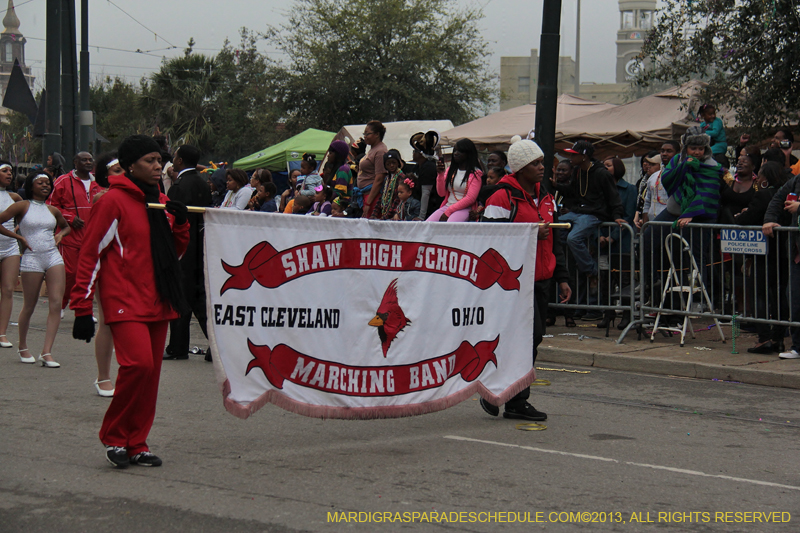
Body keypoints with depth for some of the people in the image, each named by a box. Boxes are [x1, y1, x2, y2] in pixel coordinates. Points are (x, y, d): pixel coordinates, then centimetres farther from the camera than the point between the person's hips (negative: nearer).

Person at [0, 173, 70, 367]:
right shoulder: (22, 206, 0)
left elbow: (66, 226, 32)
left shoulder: (53, 210, 14)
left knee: (56, 303, -9)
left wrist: (60, 234, 11)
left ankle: (47, 352, -10)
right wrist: (19, 237, -6)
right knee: (29, 306, 3)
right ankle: (23, 347, 24)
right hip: (32, 258, -4)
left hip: (54, 256, 4)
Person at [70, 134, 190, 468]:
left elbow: (175, 253, 22)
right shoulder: (114, 201, -8)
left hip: (157, 302, 7)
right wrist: (82, 308, -9)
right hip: (125, 302, -7)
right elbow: (90, 255, -7)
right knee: (138, 363, -21)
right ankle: (114, 437, -3)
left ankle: (136, 444, 16)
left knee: (150, 373, 5)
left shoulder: (162, 202, 14)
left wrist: (180, 223, 2)